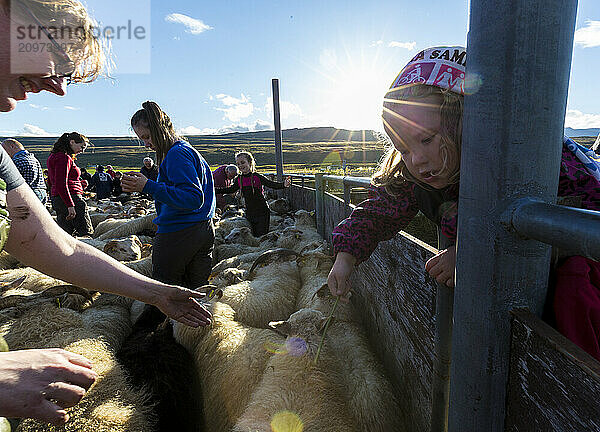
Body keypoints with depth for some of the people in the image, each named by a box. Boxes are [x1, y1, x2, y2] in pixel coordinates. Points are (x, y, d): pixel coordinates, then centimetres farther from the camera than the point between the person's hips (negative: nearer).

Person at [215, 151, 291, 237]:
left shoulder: (258, 177, -10)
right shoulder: (238, 180, 5)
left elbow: (271, 184, -14)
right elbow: (230, 190, 19)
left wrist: (283, 185, -33)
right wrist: (213, 190, 17)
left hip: (262, 211, -5)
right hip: (249, 213, 5)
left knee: (262, 236, -4)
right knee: (254, 235, 13)